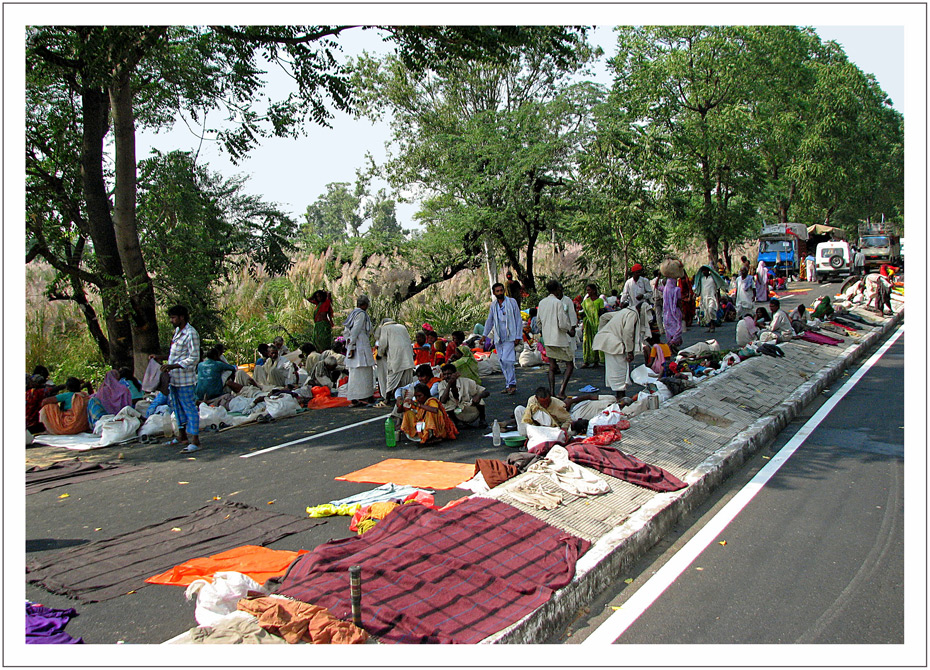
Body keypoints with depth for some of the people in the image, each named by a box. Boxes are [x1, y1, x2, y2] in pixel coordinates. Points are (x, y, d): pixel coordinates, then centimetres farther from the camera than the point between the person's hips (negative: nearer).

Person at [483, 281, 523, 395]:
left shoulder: (512, 302, 0)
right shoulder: (493, 305, 11)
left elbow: (518, 320, 0)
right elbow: (489, 321, 22)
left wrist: (518, 336, -5)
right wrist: (484, 335, 17)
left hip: (509, 337, -5)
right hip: (498, 338, 5)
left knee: (507, 360, -17)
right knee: (502, 362, 4)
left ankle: (512, 384, -8)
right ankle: (508, 384, 11)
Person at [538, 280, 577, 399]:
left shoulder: (542, 303, 6)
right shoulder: (558, 303, -16)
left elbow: (539, 322, 14)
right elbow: (563, 324, -19)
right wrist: (570, 331, -1)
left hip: (547, 339, 7)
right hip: (560, 339, -7)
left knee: (552, 367, 12)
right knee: (570, 365, 3)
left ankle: (551, 392, 7)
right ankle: (561, 392, -8)